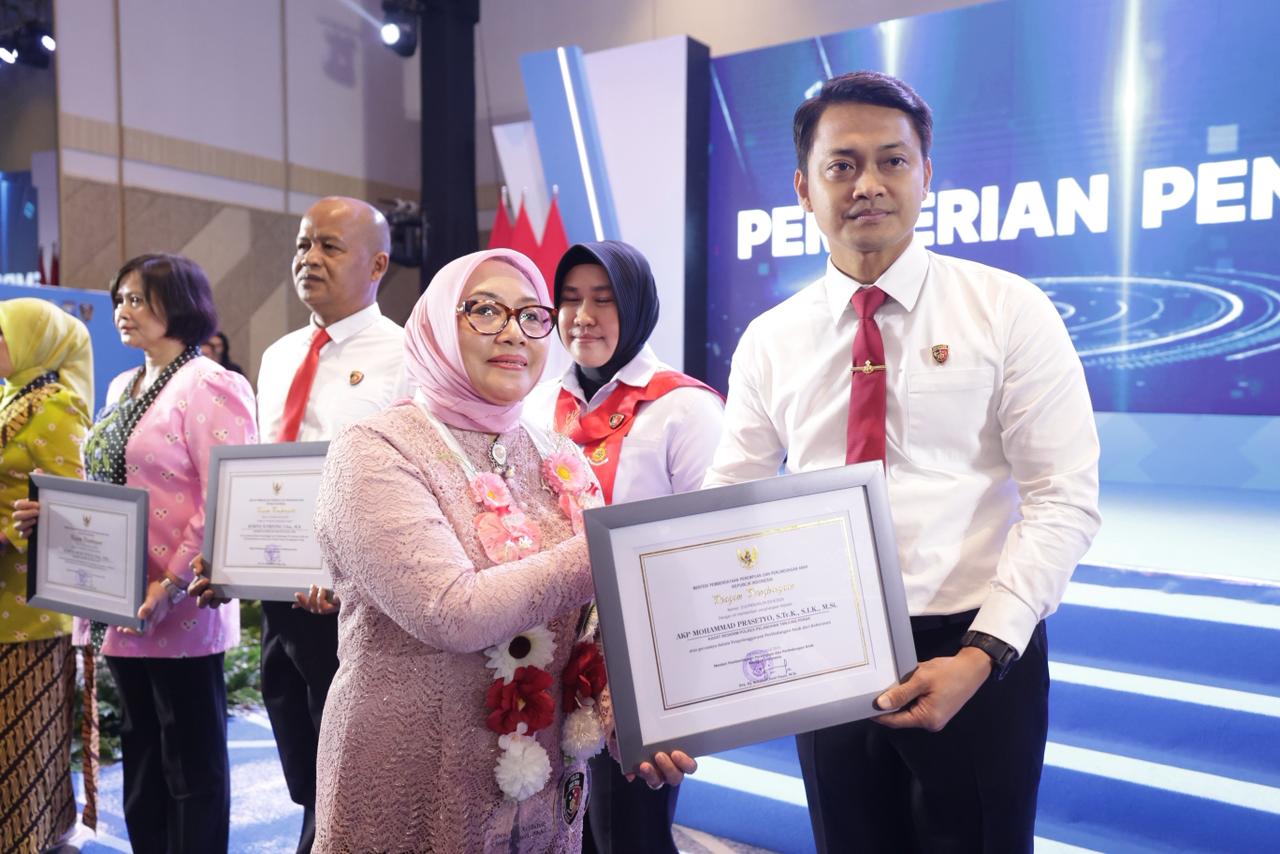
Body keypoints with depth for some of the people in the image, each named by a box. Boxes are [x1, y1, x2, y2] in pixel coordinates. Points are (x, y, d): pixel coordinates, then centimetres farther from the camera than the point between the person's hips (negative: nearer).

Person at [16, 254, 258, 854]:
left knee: (191, 758, 5)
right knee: (140, 752, 20)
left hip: (175, 611, -9)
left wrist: (172, 586, -23)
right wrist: (52, 512, 3)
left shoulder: (207, 386, -13)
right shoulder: (122, 388, 15)